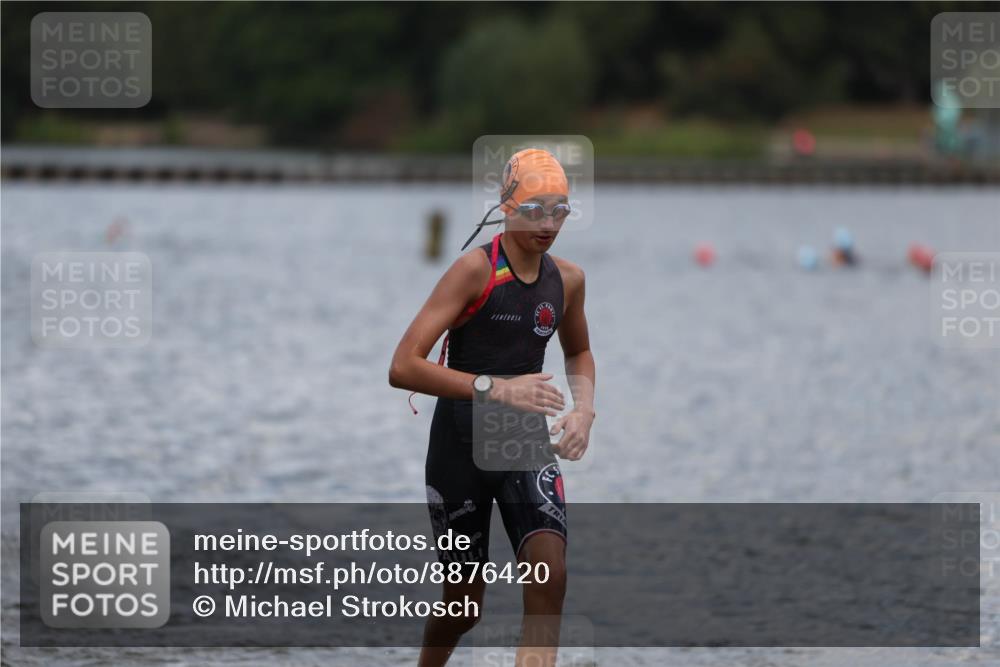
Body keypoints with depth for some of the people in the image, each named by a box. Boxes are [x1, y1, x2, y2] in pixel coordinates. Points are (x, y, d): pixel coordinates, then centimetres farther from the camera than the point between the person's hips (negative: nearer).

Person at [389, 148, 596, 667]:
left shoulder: (568, 279, 2)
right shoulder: (475, 270, -16)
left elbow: (578, 352, 24)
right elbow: (403, 368, -24)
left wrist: (584, 408, 3)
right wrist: (494, 387, -32)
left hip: (529, 445, 4)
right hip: (460, 447, -4)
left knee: (549, 575, -19)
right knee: (463, 605, 7)